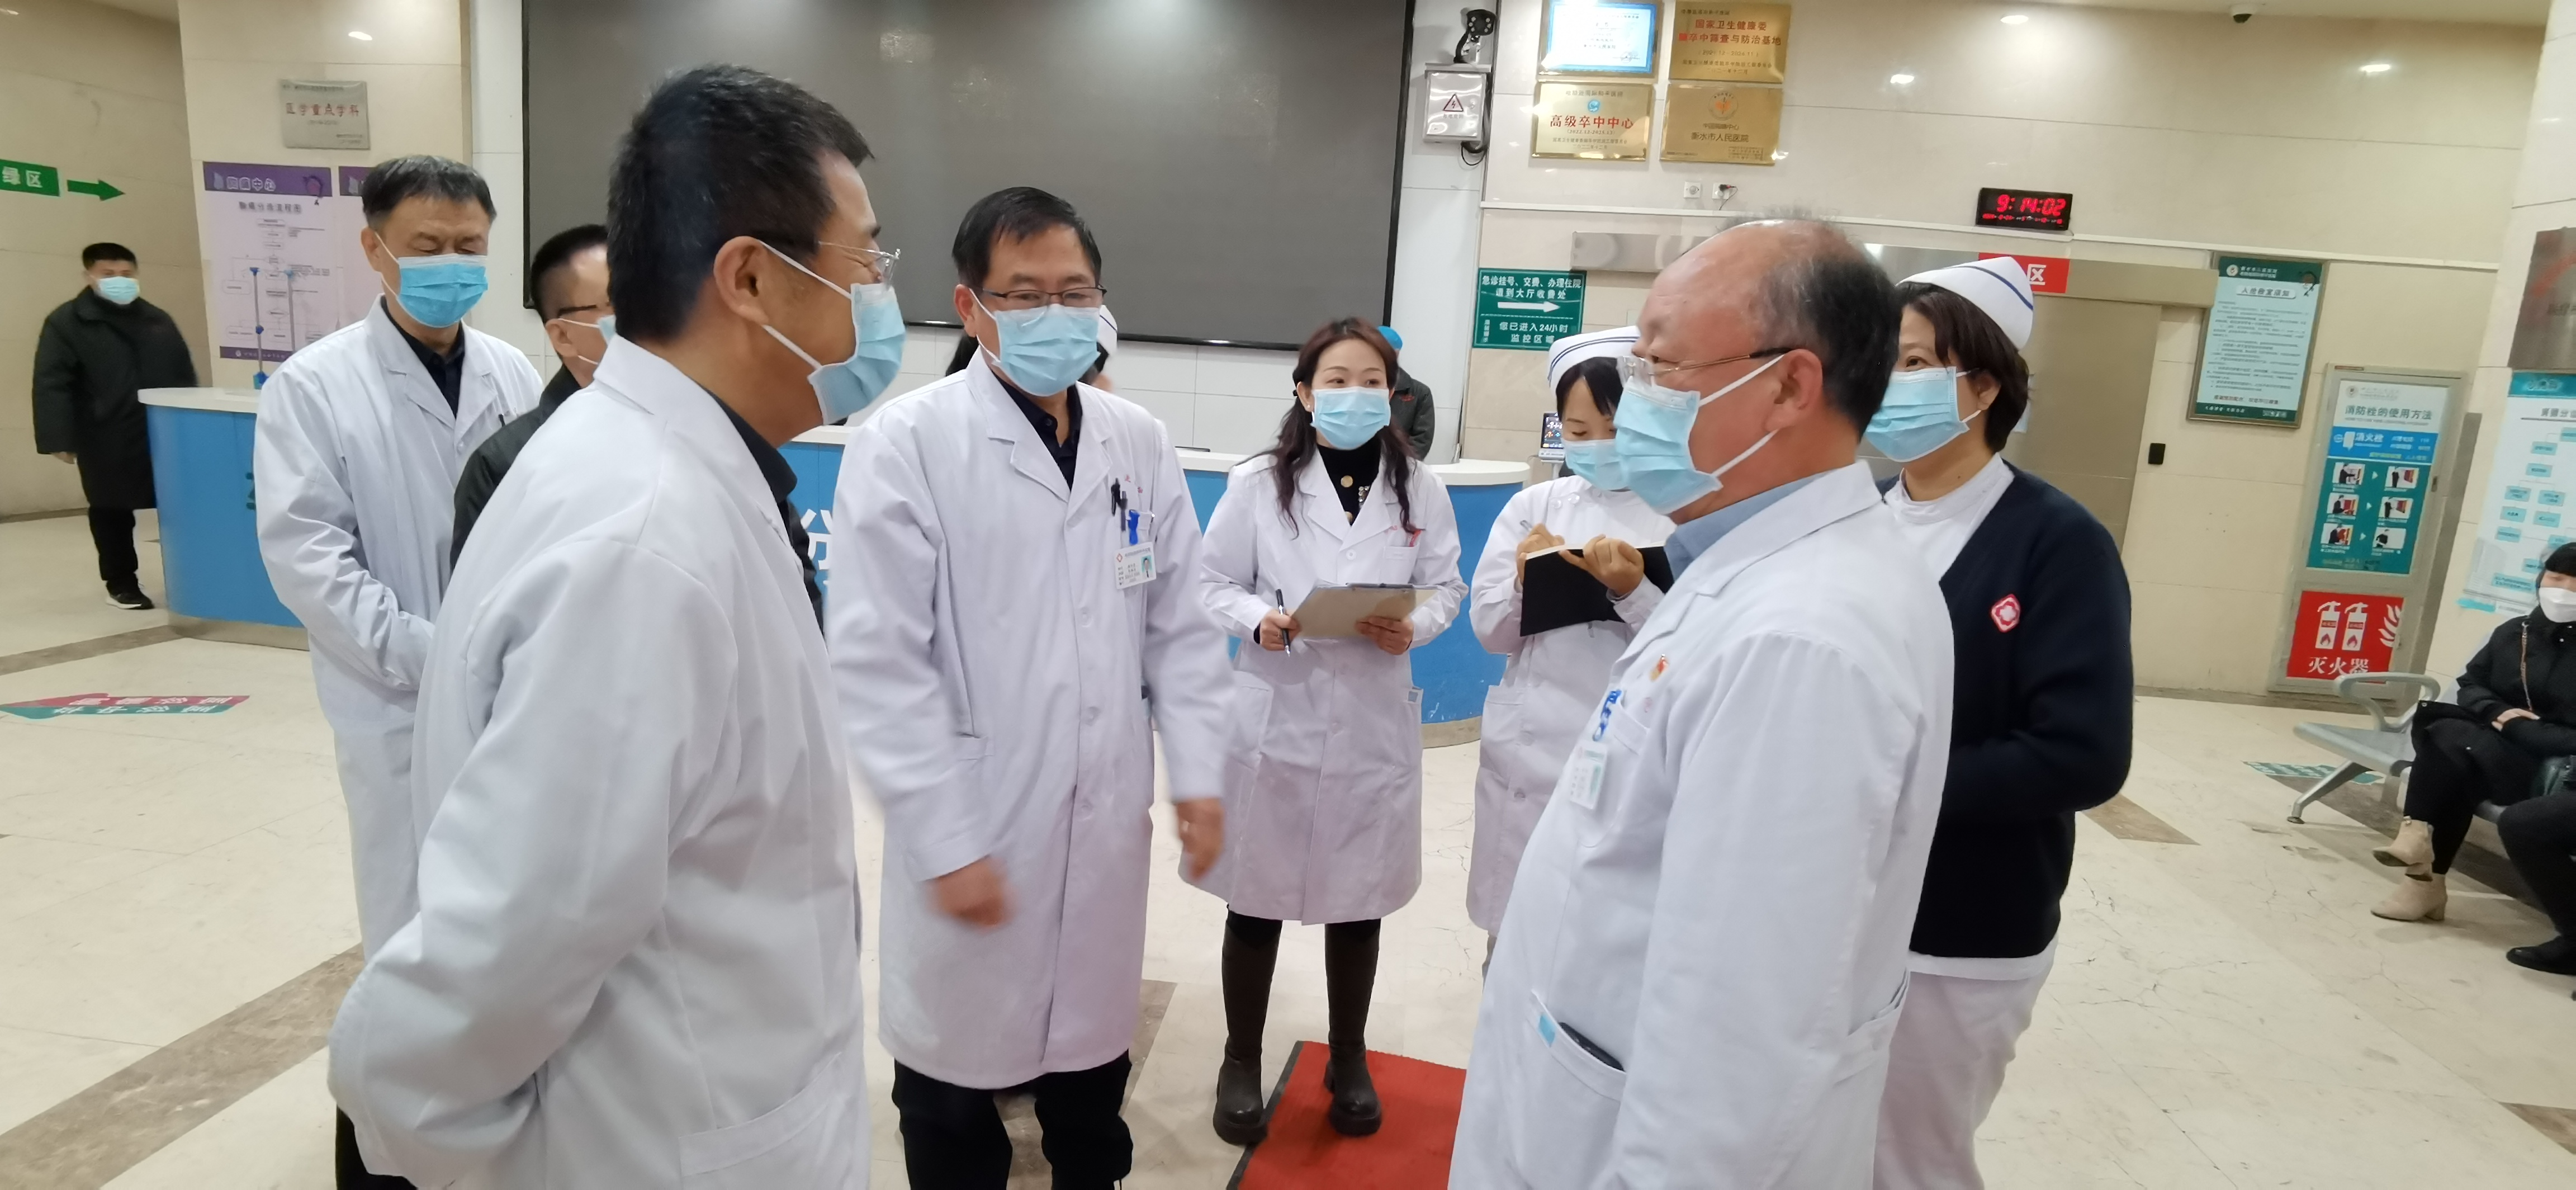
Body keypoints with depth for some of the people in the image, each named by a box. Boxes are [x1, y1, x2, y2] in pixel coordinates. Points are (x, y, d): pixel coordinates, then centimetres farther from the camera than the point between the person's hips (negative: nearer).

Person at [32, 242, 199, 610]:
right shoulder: (66, 322, -1)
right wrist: (60, 439, -15)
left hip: (166, 433, 3)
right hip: (108, 439, -3)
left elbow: (185, 376, 17)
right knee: (112, 510, 7)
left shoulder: (157, 320, 14)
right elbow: (52, 385, -7)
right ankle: (122, 583, 17)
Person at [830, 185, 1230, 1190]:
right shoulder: (905, 443, -12)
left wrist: (1199, 772, 3)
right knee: (958, 1077, 13)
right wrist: (945, 840, -15)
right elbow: (879, 662, -14)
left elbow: (1180, 626, 8)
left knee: (1092, 1053, 21)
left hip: (1106, 825, 4)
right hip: (973, 831, -4)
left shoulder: (1139, 443, 3)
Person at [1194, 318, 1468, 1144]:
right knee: (1258, 898, 9)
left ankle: (1349, 1060, 38)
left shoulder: (1419, 489, -1)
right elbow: (1211, 582, -1)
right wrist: (1258, 619, -20)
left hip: (1373, 721, 2)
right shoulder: (1259, 482, -6)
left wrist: (1415, 626, -16)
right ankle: (1242, 1064, 31)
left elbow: (1446, 587, 5)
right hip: (1274, 714, -1)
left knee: (1359, 899, 16)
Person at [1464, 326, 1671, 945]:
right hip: (1530, 752, 3)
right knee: (1513, 920, 16)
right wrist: (1524, 583, -15)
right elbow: (1491, 633, 3)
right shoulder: (1532, 506, 3)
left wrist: (1632, 592, -24)